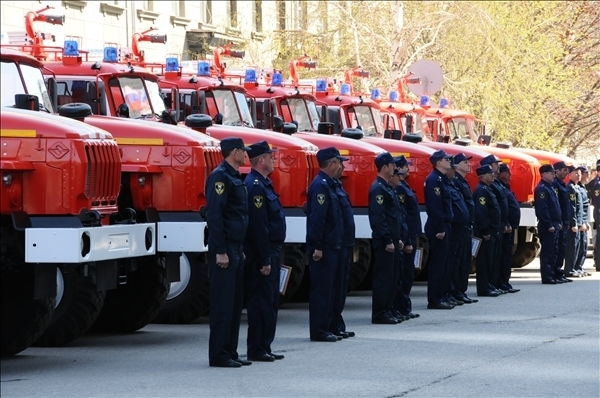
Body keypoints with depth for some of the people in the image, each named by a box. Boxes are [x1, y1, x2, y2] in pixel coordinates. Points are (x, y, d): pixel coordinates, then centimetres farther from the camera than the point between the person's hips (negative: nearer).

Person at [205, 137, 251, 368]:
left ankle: (230, 352, 16)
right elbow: (214, 216, -19)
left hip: (236, 248, 10)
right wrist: (220, 252, -22)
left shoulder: (235, 178, 18)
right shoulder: (220, 177, -12)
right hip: (225, 249, -10)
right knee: (223, 303, -7)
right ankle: (219, 355, -4)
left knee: (235, 303, 11)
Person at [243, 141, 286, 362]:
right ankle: (256, 350, -2)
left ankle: (264, 348, 18)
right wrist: (265, 260, -22)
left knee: (270, 302, 13)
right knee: (261, 301, -6)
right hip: (261, 253, -10)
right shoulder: (255, 186, -17)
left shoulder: (263, 184, 15)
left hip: (270, 252, 10)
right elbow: (258, 227, -22)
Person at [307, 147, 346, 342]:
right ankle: (319, 331, -4)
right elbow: (316, 218, -22)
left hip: (330, 247, 10)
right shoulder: (321, 186, -15)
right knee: (321, 289, -6)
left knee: (327, 289, 12)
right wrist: (317, 247, -24)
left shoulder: (327, 185, 16)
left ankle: (325, 328, 16)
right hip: (323, 249, -10)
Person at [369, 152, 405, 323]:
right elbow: (378, 218, -20)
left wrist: (398, 239, 19)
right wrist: (387, 241, -21)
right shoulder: (378, 189, -14)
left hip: (392, 240, 10)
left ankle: (388, 311, 17)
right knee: (383, 277, -7)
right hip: (384, 242, -10)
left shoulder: (387, 187, 17)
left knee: (392, 277, 12)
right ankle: (379, 314, -4)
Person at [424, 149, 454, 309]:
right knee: (437, 264, -7)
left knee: (441, 264, 12)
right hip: (438, 229, -10)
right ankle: (434, 300, -4)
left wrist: (446, 227, 17)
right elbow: (435, 206, -21)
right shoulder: (434, 180, -15)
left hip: (443, 227, 10)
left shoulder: (442, 179, 17)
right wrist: (440, 229, -22)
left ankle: (439, 297, 17)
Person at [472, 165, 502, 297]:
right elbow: (480, 212, -22)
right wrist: (485, 231, -23)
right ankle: (484, 288, -4)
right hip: (485, 232, -10)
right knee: (484, 260, -6)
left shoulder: (487, 189, 18)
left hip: (491, 232, 10)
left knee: (489, 260, 14)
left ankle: (488, 285, 20)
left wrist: (496, 230, 20)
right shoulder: (481, 191, -15)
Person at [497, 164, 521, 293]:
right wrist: (506, 225, -23)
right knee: (505, 255, -8)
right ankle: (503, 284, -6)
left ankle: (504, 283, 16)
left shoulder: (505, 187, 19)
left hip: (510, 227, 11)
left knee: (508, 255, 12)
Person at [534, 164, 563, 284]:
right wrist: (549, 225, -21)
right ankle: (547, 278, -5)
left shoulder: (550, 187, 17)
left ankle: (552, 276, 17)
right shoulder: (541, 189, -14)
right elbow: (542, 209, -20)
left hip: (554, 225, 10)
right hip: (547, 226, -10)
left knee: (553, 251, 12)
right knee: (547, 252, -7)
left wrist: (559, 222, 17)